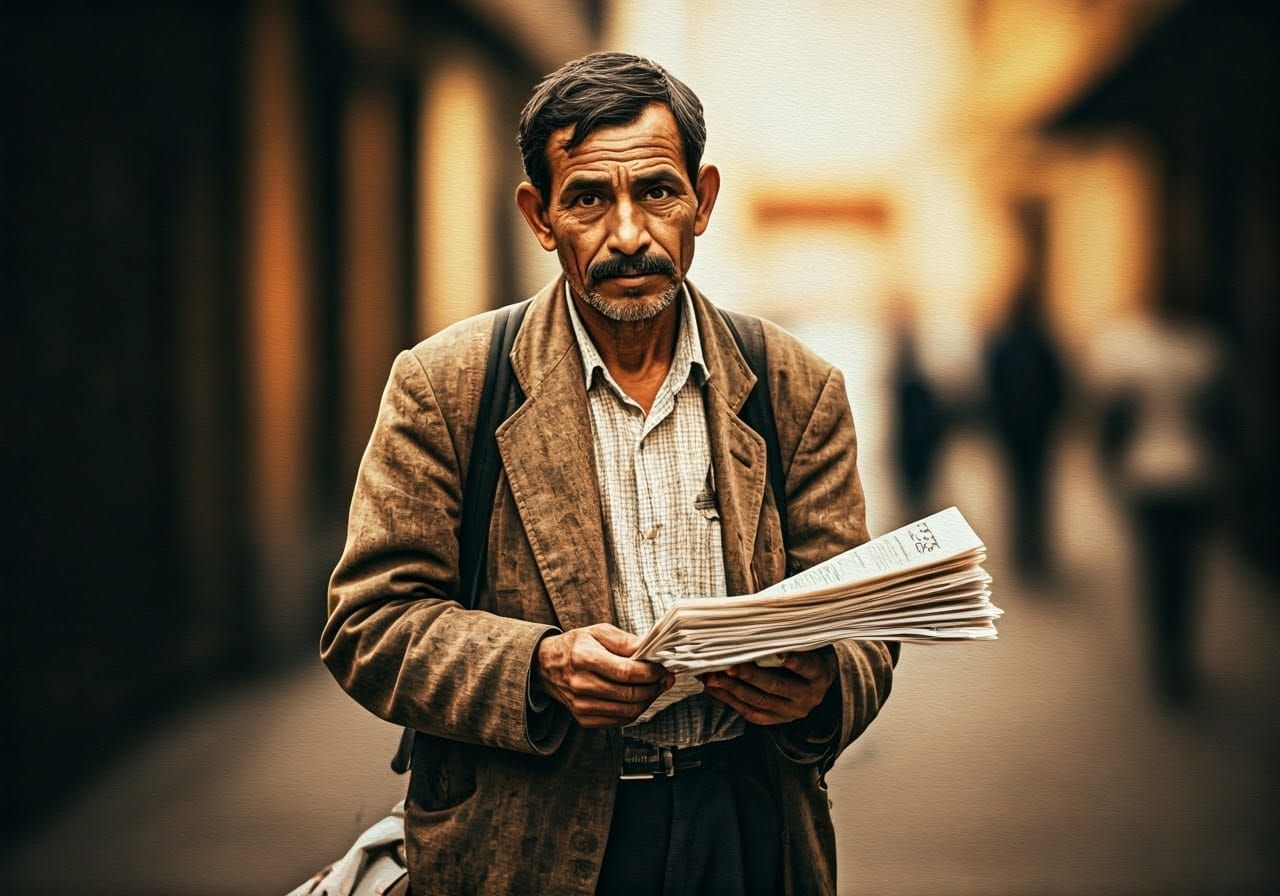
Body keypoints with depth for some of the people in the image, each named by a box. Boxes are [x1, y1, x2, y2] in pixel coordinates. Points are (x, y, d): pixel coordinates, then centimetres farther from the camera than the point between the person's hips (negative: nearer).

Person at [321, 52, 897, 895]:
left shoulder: (799, 391, 3)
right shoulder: (445, 385, -4)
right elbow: (368, 622, -6)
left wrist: (820, 685, -19)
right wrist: (540, 666, -22)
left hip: (749, 823, 2)